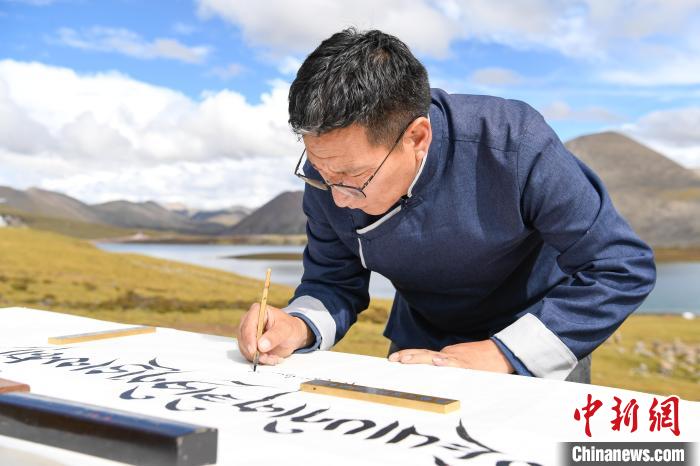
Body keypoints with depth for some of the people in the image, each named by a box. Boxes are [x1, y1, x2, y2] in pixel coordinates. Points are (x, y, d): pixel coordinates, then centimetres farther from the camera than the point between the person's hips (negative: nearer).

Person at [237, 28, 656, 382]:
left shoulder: (514, 147, -29)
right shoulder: (330, 169, -18)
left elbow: (625, 268, -24)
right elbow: (335, 282, -7)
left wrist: (501, 354, -30)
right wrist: (300, 327, -29)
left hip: (540, 353, -1)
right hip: (420, 351, 2)